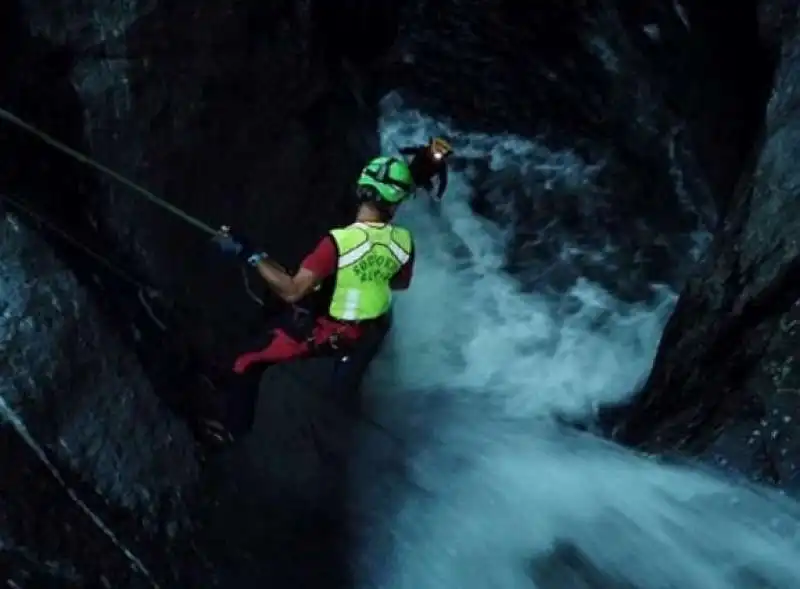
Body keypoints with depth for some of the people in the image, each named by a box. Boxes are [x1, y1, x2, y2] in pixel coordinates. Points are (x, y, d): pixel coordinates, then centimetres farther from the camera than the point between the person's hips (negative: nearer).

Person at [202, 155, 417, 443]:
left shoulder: (339, 242, -33)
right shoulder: (404, 241, -16)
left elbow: (292, 292, -30)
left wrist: (249, 254, -28)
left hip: (330, 333, -5)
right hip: (372, 334, 5)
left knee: (249, 360, 7)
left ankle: (232, 429, 16)